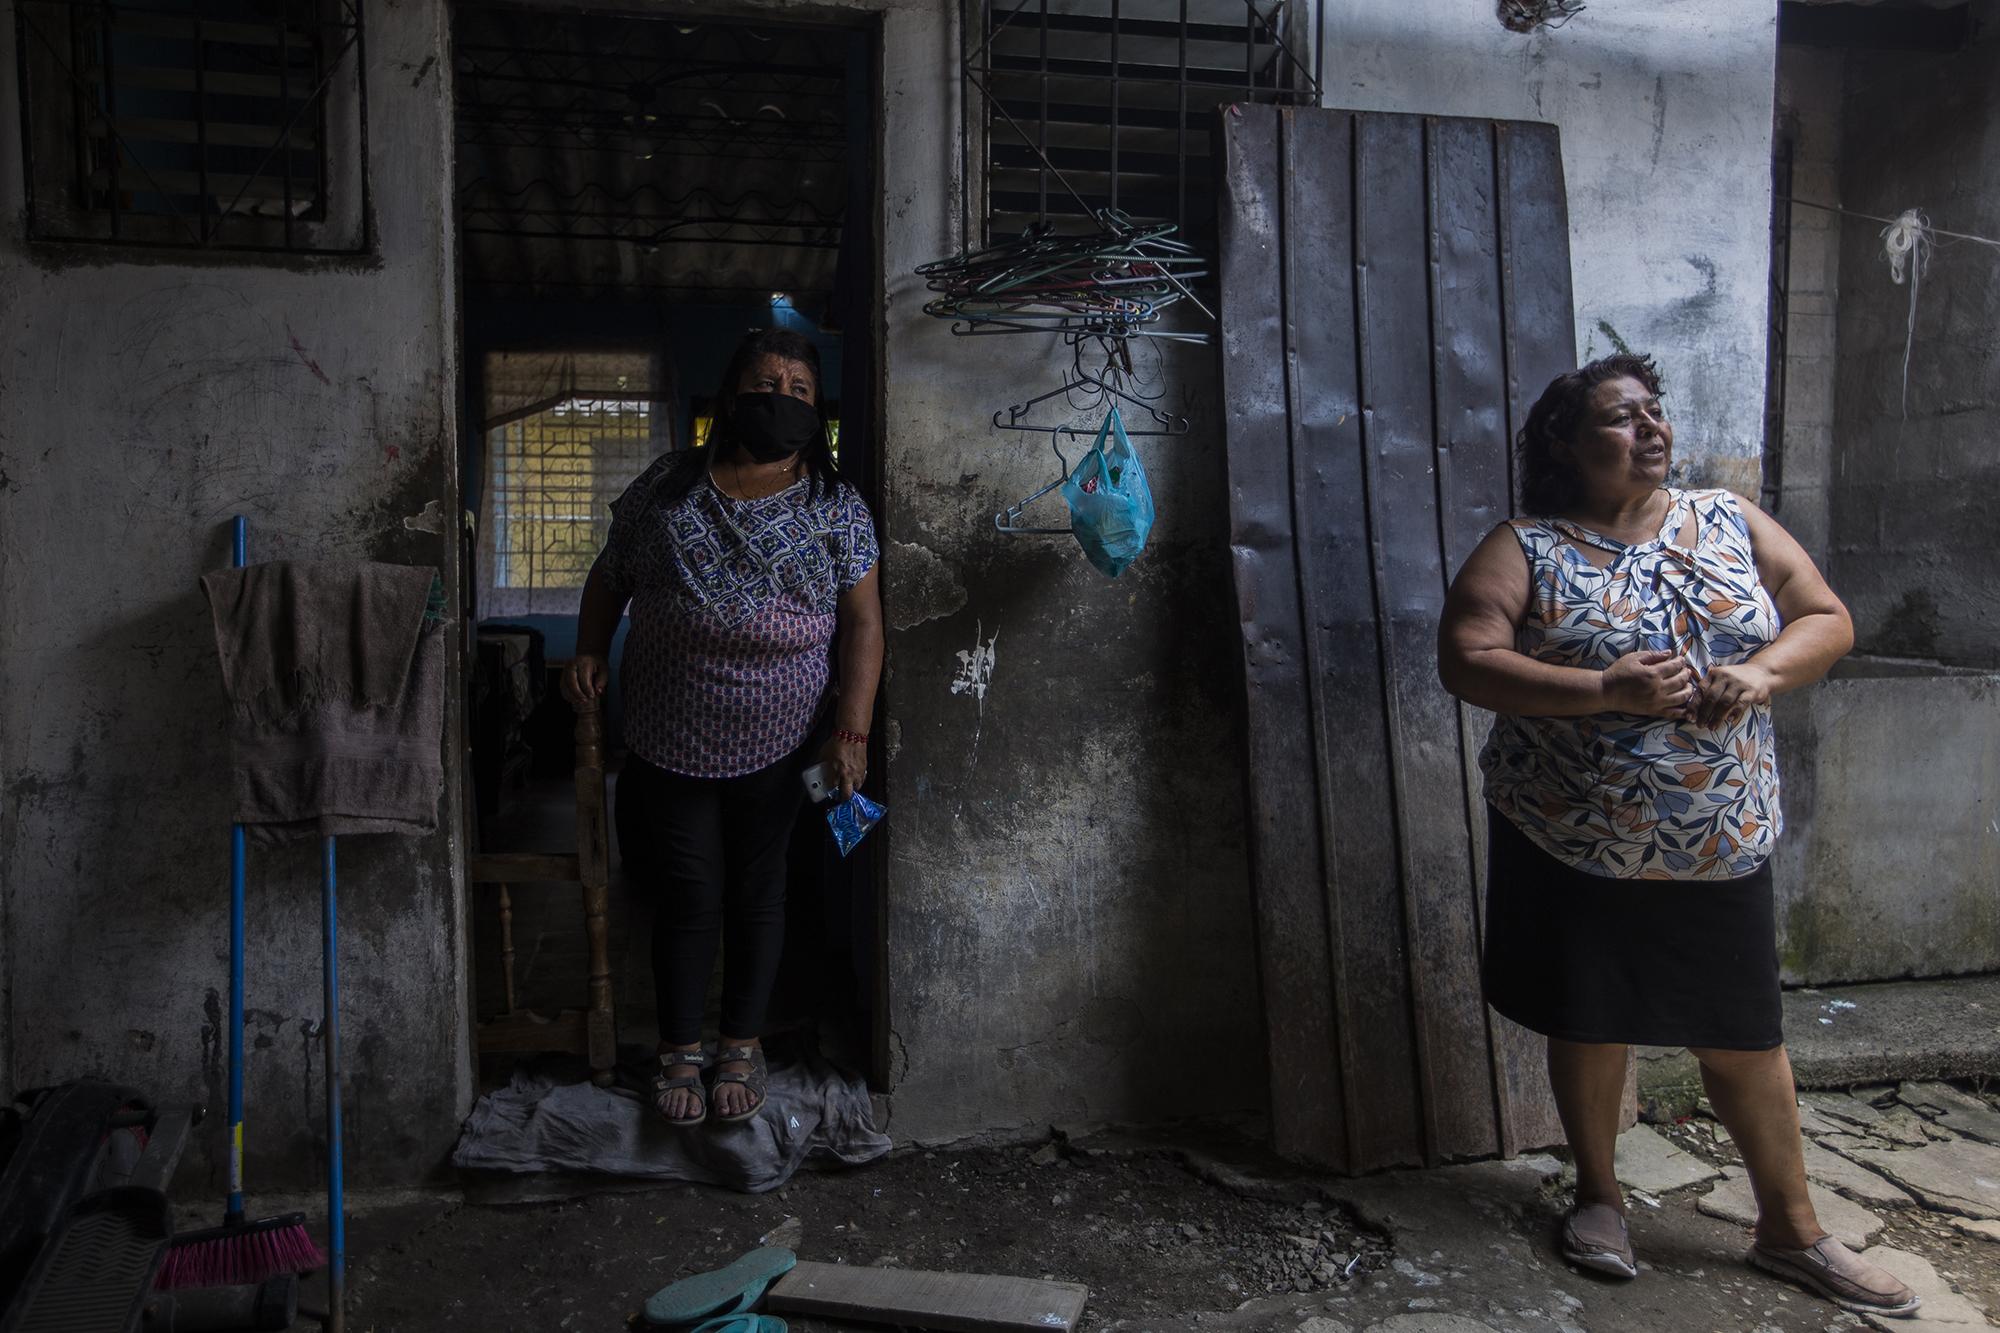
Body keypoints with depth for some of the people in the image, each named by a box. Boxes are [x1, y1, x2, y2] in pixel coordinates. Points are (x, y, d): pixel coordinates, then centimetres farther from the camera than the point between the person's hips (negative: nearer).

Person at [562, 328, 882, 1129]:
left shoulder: (837, 509, -2)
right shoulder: (665, 489, 0)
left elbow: (861, 620, -5)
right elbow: (609, 576, 12)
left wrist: (852, 729, -13)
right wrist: (589, 651, -3)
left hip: (777, 743, 0)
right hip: (670, 740, 0)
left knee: (757, 892, 12)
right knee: (688, 896, 6)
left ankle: (743, 1044, 30)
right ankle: (680, 1048, 25)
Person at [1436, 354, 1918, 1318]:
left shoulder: (1734, 524, 5)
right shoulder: (1526, 551, -7)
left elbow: (1828, 620, 8)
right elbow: (1465, 661, -16)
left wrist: (1761, 672, -13)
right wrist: (1607, 690, -24)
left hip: (1718, 844, 3)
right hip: (1575, 847, -2)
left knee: (1745, 1037, 11)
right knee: (1589, 1024, 12)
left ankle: (1791, 1231, 29)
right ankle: (1599, 1194, 34)